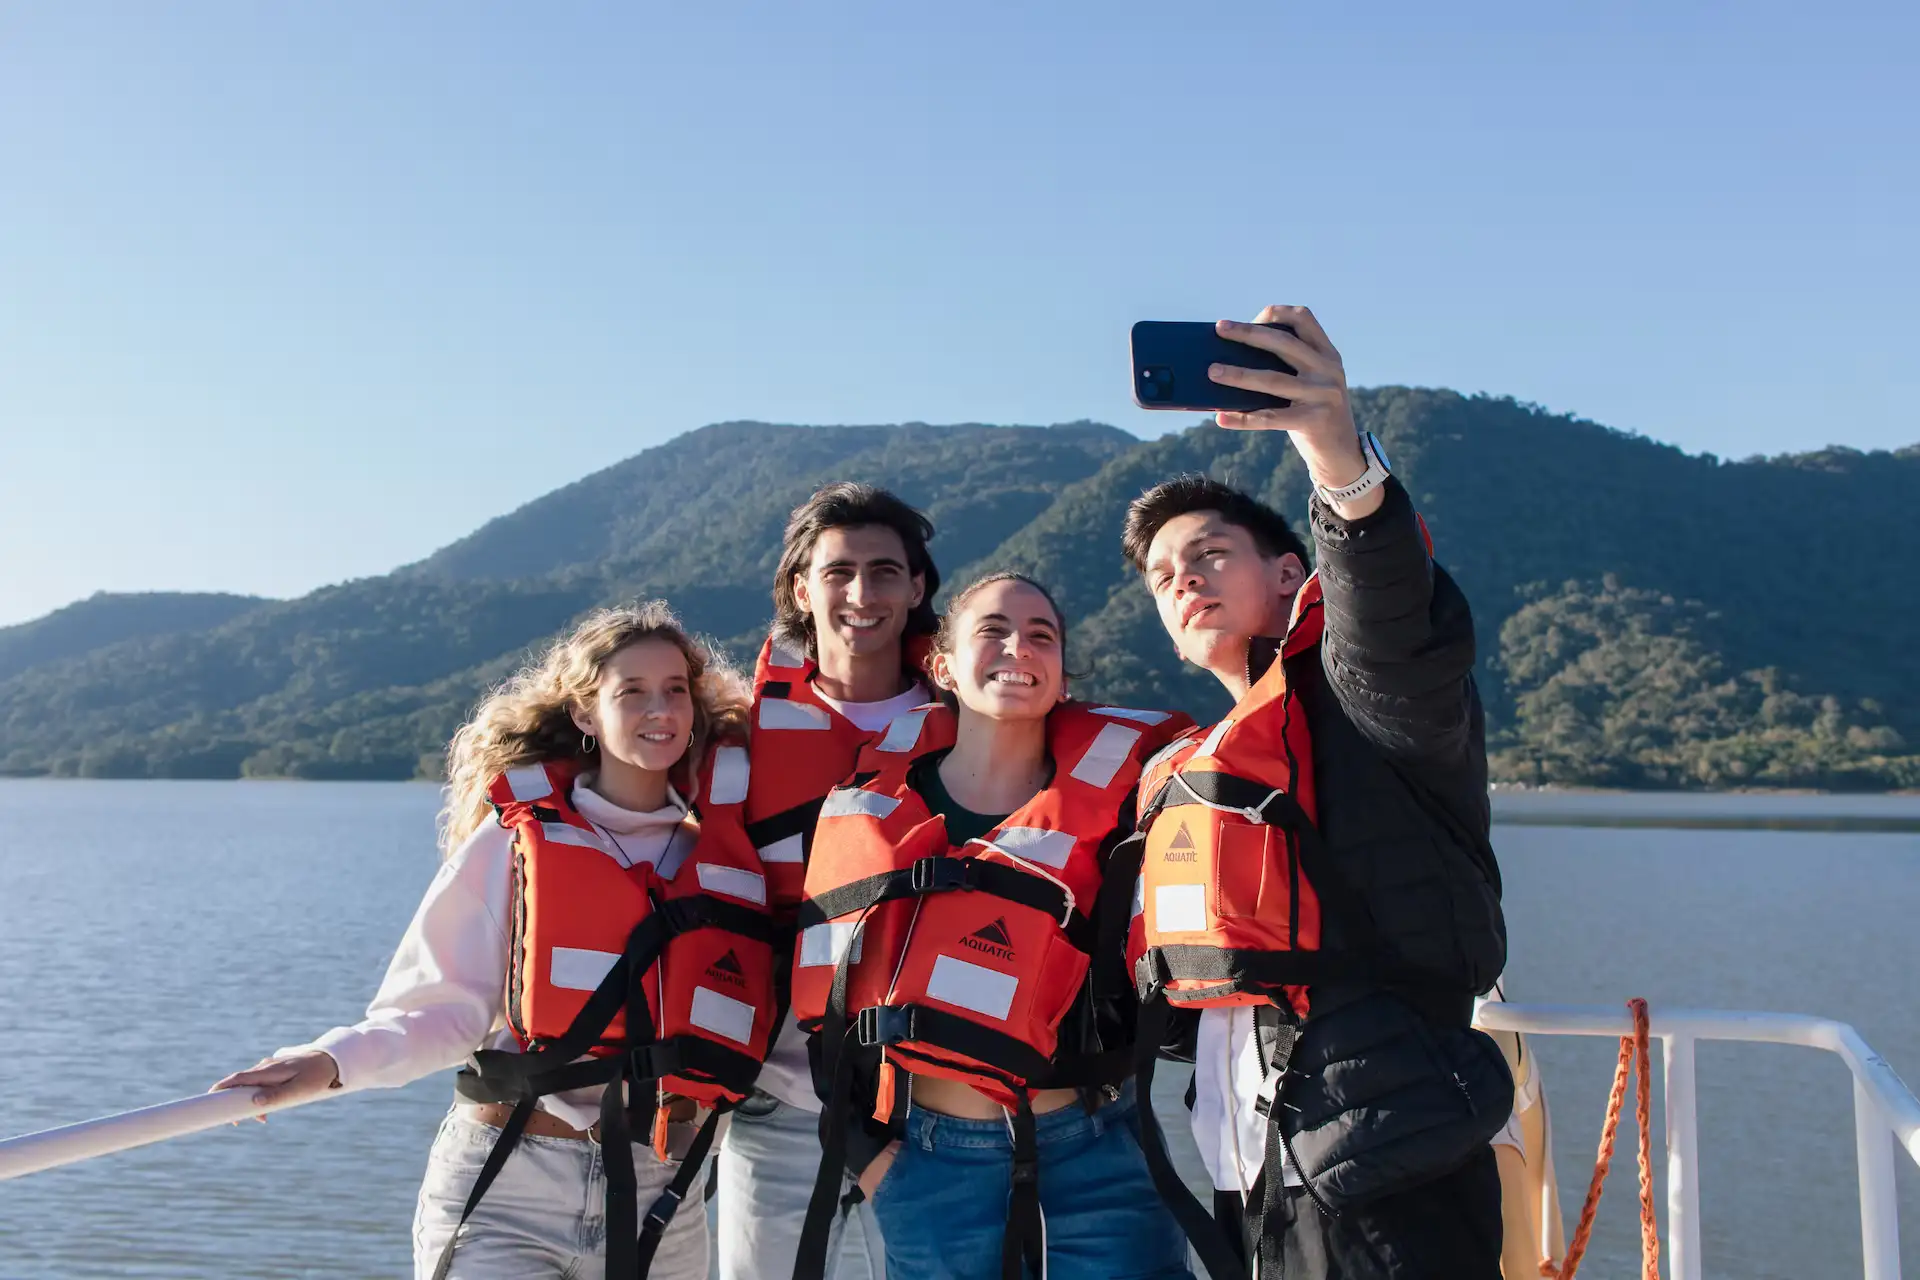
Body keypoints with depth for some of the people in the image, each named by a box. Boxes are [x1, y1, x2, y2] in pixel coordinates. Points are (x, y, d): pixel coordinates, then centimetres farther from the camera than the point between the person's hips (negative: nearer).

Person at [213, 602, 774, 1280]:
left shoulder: (730, 839, 5)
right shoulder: (517, 837, -2)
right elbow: (445, 1006, -4)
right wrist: (333, 1059, -16)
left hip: (660, 1196, 3)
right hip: (506, 1192, -3)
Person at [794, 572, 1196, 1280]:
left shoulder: (1111, 785, -1)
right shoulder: (871, 797, 4)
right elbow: (824, 983, 8)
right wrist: (862, 1147, 3)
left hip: (1094, 1160, -1)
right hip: (927, 1170, 2)